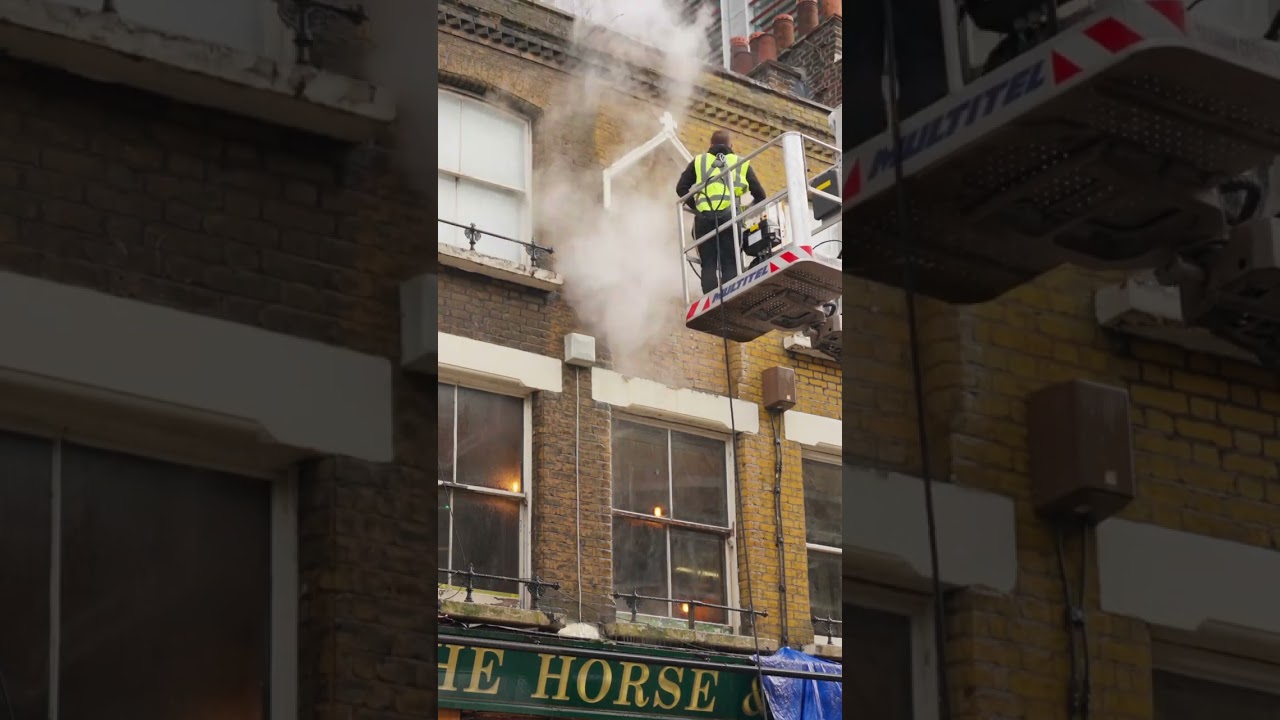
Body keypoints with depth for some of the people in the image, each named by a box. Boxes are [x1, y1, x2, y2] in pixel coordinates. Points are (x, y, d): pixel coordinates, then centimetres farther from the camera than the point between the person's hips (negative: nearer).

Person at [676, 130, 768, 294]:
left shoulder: (699, 161, 21)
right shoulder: (741, 163, 20)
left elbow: (681, 188, 11)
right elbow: (759, 194, 15)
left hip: (704, 217, 1)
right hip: (730, 217, -1)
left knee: (709, 265, 0)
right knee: (730, 264, -2)